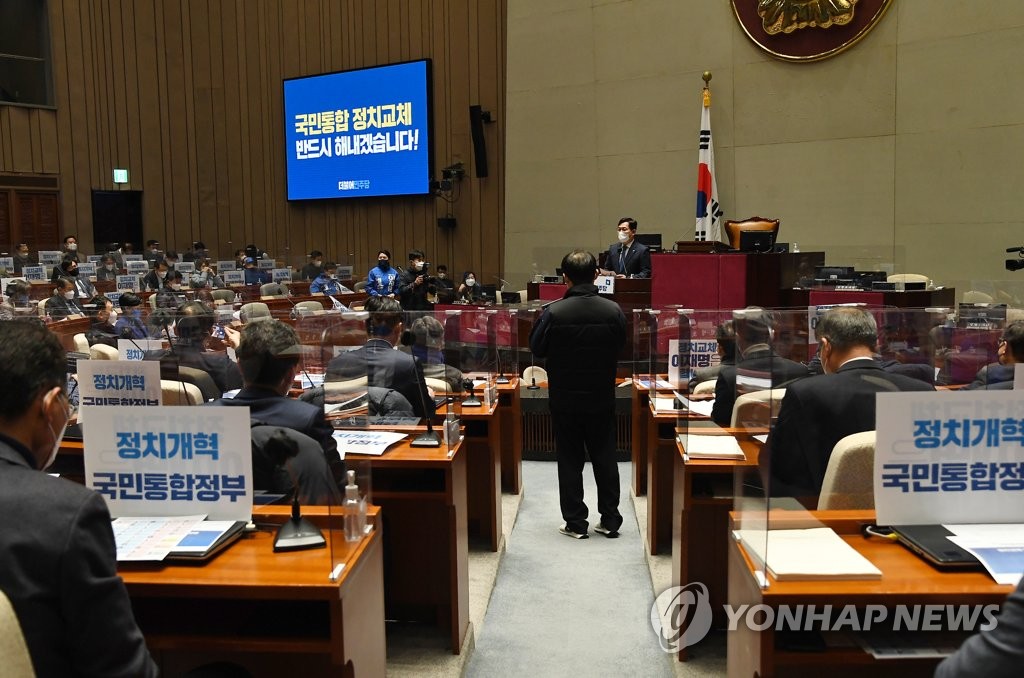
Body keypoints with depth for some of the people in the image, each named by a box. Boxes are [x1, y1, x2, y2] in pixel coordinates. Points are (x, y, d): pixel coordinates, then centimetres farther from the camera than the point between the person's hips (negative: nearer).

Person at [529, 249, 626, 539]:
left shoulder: (554, 312, -17)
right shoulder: (613, 311, -10)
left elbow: (536, 348, -4)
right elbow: (621, 345, 5)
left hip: (565, 399, -2)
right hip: (602, 398, 2)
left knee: (570, 461, 10)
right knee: (605, 459, 14)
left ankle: (575, 523, 16)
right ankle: (610, 520, 21)